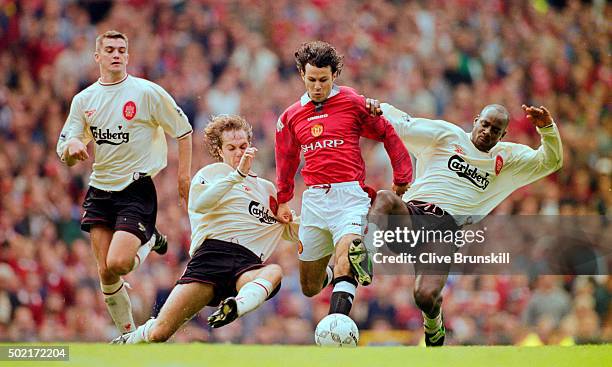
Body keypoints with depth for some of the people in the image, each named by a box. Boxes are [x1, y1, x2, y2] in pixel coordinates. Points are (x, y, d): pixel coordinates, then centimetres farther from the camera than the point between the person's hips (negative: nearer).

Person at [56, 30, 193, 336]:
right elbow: (64, 156, 6)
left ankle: (150, 241, 13)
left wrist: (184, 175, -3)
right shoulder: (83, 99, 7)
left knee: (117, 263, -19)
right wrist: (71, 146, -18)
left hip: (137, 189, -4)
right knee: (105, 272, 0)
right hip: (100, 192, 4)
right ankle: (127, 333, 17)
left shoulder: (147, 92, -4)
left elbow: (183, 131, 3)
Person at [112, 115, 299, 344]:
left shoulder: (267, 189, 30)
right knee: (159, 333, -15)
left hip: (248, 263, 3)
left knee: (274, 272, -37)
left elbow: (290, 231, 38)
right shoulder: (212, 173, 14)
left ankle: (235, 307, -63)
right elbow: (200, 204, -8)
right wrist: (239, 173, -16)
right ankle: (131, 340, 18)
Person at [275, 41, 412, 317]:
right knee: (310, 289, 9)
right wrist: (283, 201, 30)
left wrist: (401, 180, 10)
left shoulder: (353, 103, 1)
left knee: (344, 258, -30)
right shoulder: (291, 117, 13)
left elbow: (389, 135, 8)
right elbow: (287, 160, 28)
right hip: (313, 199, 5)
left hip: (349, 196, -5)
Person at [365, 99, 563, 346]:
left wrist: (547, 127, -1)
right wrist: (377, 108, -8)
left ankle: (433, 321, 17)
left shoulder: (508, 158, 22)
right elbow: (403, 125, 12)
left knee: (426, 297, -19)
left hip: (446, 228, 1)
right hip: (412, 212, -1)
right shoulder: (447, 134, 16)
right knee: (384, 199, -37)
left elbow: (551, 161, 17)